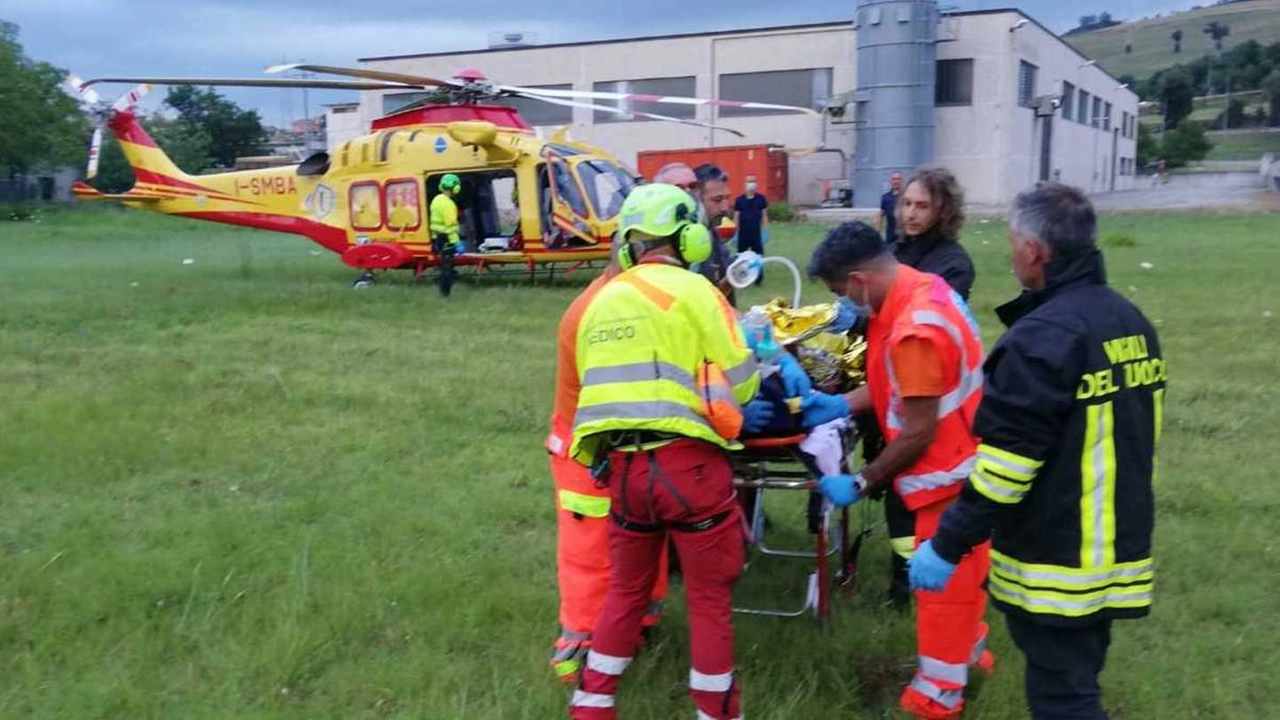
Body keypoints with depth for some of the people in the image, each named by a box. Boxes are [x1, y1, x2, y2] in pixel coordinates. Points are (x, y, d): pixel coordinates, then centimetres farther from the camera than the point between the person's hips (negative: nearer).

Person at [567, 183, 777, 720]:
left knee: (626, 589, 22)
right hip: (687, 461, -5)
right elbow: (739, 378, -7)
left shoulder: (600, 303, 13)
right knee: (709, 595, 11)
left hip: (622, 466, 5)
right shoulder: (691, 289, -4)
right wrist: (724, 407, 17)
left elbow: (612, 383, 12)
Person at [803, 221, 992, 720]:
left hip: (951, 474, -9)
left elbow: (917, 434, -25)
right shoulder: (922, 287, 0)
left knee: (944, 582, 6)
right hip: (958, 462, 9)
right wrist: (844, 404, 4)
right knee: (957, 575, 25)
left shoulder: (914, 331, -31)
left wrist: (861, 484, -15)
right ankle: (968, 651, 44)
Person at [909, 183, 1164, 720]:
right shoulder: (1132, 323, 6)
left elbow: (1005, 463, -25)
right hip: (1118, 552, 9)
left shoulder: (1044, 337, -22)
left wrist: (947, 546, -17)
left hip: (1056, 566, -9)